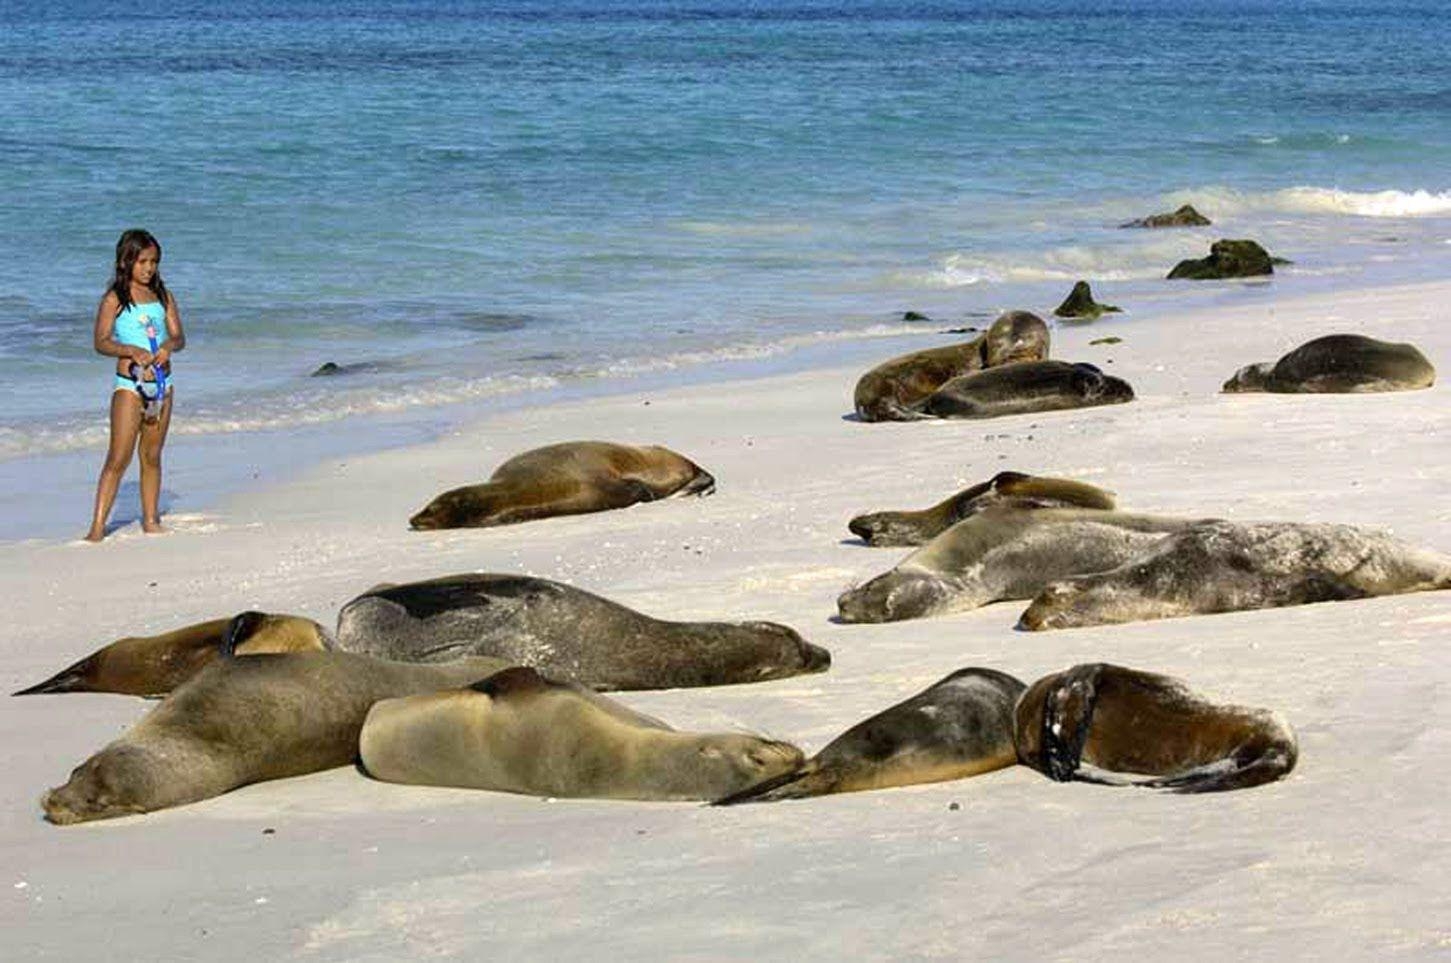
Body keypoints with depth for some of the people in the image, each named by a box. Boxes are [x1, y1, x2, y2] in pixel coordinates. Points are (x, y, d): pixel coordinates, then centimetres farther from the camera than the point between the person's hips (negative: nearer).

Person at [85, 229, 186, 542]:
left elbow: (179, 337, 8)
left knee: (151, 456, 12)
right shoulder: (114, 299, -5)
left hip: (161, 383, 5)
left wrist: (169, 346, -15)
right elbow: (101, 342, -11)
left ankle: (150, 521, 19)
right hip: (130, 385, -5)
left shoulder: (163, 296, 9)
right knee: (119, 458, -9)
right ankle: (98, 525, -9)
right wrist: (131, 351, -26)